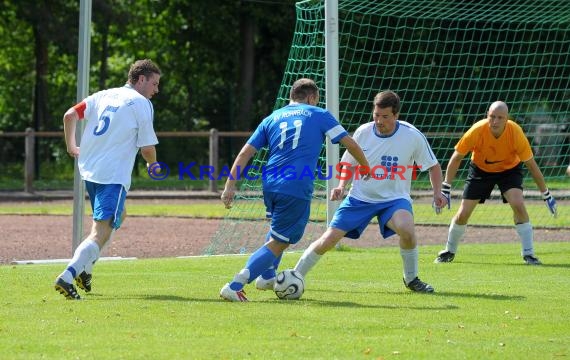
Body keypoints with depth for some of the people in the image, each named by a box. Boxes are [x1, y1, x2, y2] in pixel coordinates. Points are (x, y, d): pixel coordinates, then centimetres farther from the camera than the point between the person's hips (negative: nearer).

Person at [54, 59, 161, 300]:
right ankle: (67, 277, -30)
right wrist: (153, 165, 16)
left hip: (88, 170, 8)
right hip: (114, 176, -8)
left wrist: (71, 146, 22)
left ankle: (84, 270, 23)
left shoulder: (104, 95, 15)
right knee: (101, 233, -12)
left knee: (116, 216, 29)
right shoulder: (142, 104, -4)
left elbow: (70, 115, 9)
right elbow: (147, 149, -5)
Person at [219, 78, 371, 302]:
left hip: (270, 184, 5)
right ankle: (235, 286, -16)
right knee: (278, 243, -3)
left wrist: (230, 185, 10)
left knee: (278, 227, 35)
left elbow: (246, 152, 12)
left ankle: (267, 276, 35)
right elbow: (350, 144, 10)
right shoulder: (319, 115, 10)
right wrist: (366, 168, 27)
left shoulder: (273, 118, 19)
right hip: (297, 189, -5)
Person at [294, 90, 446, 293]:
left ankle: (411, 279, -9)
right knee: (328, 240, -7)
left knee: (406, 228, -34)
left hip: (394, 198, -2)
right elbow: (349, 164, 10)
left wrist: (437, 193, -14)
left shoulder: (412, 136, -13)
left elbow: (433, 166, 1)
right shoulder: (363, 132, -7)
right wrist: (342, 187, -7)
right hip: (360, 198, 2)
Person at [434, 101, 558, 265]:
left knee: (518, 204, -25)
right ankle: (449, 252, 25)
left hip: (509, 169, -1)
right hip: (480, 170, 1)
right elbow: (456, 158, -17)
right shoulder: (477, 131, -30)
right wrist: (445, 189, -20)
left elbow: (531, 164, -17)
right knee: (462, 214, -2)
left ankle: (528, 253, -13)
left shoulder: (516, 133, -29)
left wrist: (546, 195, -13)